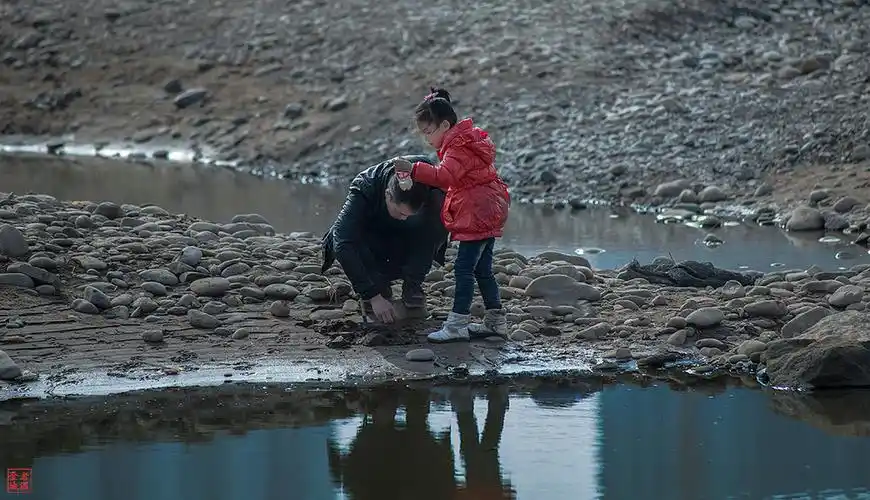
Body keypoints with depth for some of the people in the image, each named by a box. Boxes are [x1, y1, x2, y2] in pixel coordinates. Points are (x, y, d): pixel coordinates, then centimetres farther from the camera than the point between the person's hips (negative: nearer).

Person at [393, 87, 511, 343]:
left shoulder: (459, 148, -17)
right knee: (482, 269, 16)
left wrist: (414, 169, -39)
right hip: (486, 214, 11)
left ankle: (456, 325, -11)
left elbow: (445, 176, -33)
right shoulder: (465, 141, 16)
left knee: (464, 268, -11)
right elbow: (454, 178, 22)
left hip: (477, 216, -11)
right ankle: (496, 321, 22)